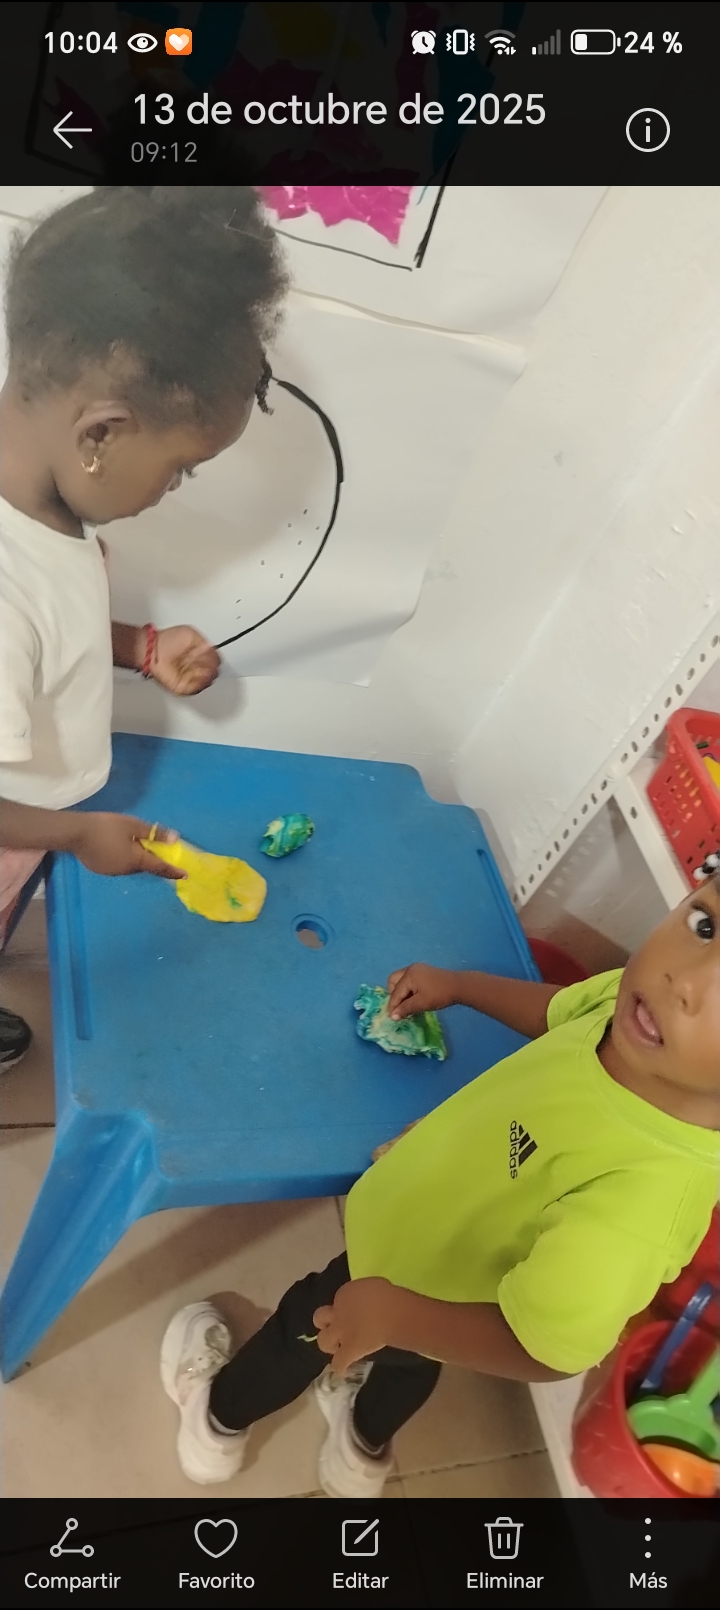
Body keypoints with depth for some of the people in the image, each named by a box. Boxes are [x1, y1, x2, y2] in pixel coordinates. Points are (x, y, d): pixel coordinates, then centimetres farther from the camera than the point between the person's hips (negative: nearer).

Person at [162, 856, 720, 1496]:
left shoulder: (645, 1196, -49)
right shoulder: (632, 1001, -29)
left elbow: (540, 1350, -35)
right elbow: (561, 1011, -3)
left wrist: (391, 1317, -27)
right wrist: (457, 985, 9)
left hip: (415, 1291, -5)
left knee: (308, 1327, 25)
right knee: (405, 1367, 35)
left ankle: (217, 1423, 59)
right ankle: (365, 1453, 69)